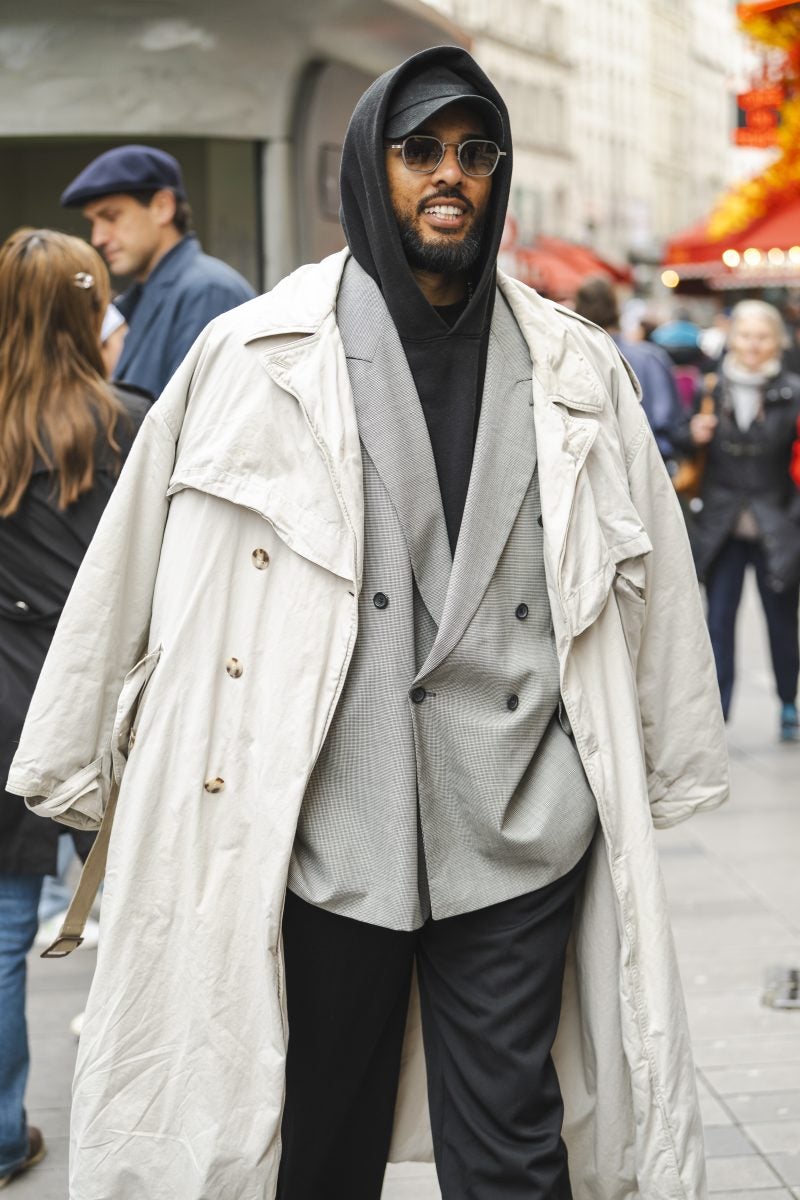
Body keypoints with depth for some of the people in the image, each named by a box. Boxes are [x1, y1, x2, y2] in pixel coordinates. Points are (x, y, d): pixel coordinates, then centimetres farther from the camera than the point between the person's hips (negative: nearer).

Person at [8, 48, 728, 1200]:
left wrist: (665, 763, 18)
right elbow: (135, 569, 3)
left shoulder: (577, 372, 7)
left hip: (522, 832, 1)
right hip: (323, 830, -1)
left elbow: (645, 575, 15)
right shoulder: (256, 356, 0)